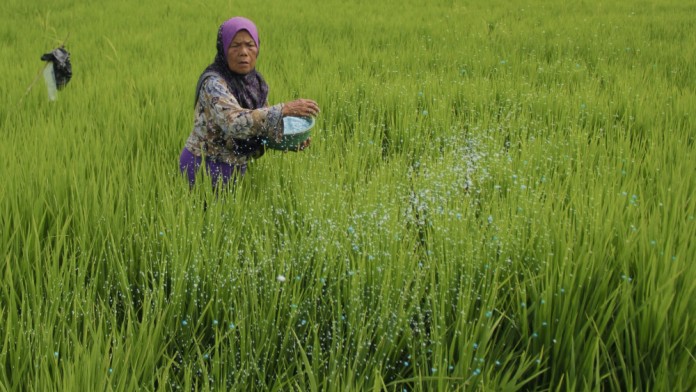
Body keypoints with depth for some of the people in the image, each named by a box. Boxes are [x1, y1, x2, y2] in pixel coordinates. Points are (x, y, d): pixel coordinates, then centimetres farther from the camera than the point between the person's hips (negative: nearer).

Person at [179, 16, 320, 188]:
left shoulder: (256, 82, 0)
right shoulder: (213, 83, -22)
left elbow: (262, 120, 11)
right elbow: (234, 122, -38)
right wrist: (284, 109, -42)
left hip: (235, 167, 7)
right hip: (204, 166, -7)